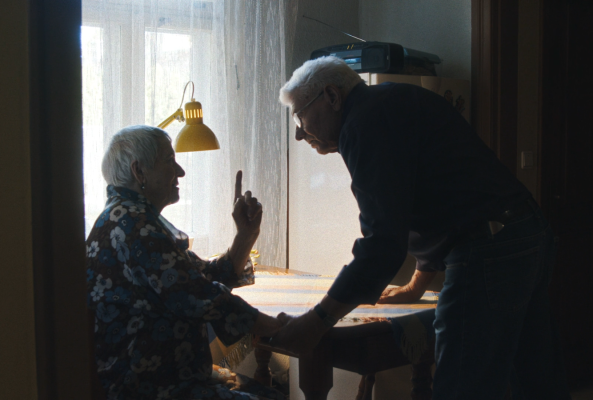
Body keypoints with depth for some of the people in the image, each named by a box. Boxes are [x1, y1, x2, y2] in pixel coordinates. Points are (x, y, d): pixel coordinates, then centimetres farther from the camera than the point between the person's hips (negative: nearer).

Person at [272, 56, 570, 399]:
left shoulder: (366, 121, -10)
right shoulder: (392, 106, 22)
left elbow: (384, 240, -19)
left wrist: (316, 322, -14)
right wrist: (416, 287, 38)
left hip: (488, 253, -11)